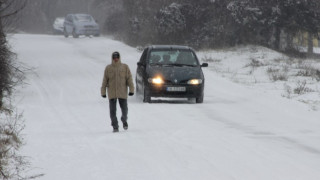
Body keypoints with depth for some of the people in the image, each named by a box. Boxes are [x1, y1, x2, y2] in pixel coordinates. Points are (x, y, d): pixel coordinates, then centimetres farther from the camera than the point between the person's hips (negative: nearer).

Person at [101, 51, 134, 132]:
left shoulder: (125, 67, 3)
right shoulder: (108, 68, 4)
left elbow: (129, 78, 2)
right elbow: (105, 81, 6)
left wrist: (131, 89, -6)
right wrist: (103, 92, 2)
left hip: (122, 93, 0)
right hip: (112, 93, 0)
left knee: (124, 109, 1)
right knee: (112, 111, -1)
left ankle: (124, 121, 30)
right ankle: (115, 126, 7)